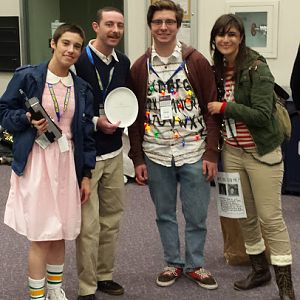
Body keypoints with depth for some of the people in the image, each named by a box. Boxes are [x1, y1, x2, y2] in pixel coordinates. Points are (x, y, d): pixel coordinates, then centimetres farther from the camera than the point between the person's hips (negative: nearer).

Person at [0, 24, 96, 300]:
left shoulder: (81, 88, 9)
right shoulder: (27, 76, -4)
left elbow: (86, 133, 10)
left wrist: (86, 175, 8)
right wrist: (27, 120, -18)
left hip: (67, 163, 4)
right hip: (36, 162, -4)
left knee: (59, 234, 12)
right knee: (41, 236, -2)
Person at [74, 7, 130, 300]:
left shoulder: (123, 62, 7)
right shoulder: (78, 60, -13)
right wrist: (95, 122, -17)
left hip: (114, 152, 6)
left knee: (111, 218, 14)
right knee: (88, 224, -1)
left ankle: (104, 276, 29)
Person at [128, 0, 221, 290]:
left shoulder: (197, 62, -3)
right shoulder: (140, 67, 2)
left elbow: (212, 109, -3)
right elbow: (135, 115, 5)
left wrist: (211, 153, -8)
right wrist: (137, 159, 2)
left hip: (193, 153, -2)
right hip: (156, 155, 2)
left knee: (196, 215, 8)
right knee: (164, 214, 13)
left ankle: (195, 264, 27)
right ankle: (173, 263, 31)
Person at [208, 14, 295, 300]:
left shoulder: (256, 68, -14)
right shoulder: (217, 70, 6)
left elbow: (262, 115, -21)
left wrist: (225, 107, -18)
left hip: (261, 152, -6)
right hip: (231, 152, 6)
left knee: (270, 217, -2)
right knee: (245, 215, 13)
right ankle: (259, 269, 31)